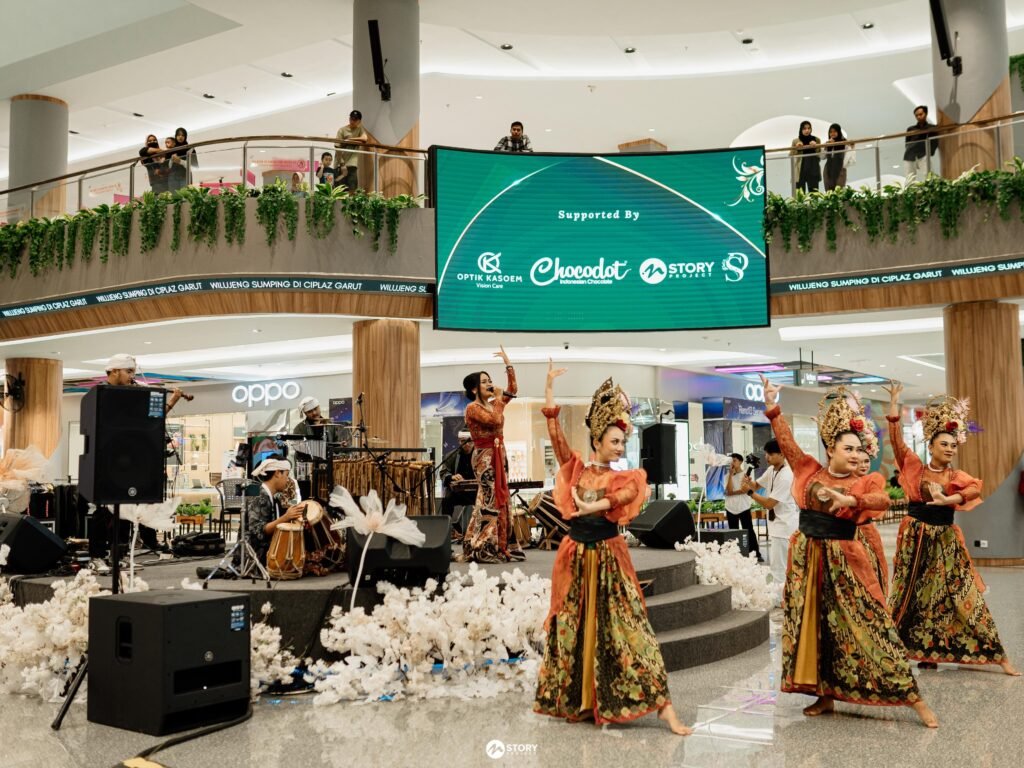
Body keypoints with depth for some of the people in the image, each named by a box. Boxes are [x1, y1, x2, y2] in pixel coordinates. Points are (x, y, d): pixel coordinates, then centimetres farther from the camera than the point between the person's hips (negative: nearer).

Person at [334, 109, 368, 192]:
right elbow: (338, 148, -5)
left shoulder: (360, 129, 11)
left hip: (352, 164, 2)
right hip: (341, 164, -2)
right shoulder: (342, 130, 1)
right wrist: (342, 165, -12)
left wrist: (349, 139, -10)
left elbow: (365, 138, -10)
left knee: (352, 190, -3)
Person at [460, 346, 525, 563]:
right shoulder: (472, 408, -11)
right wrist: (498, 400, -11)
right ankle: (480, 549, -10)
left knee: (500, 498, 8)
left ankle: (499, 546, 13)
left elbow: (512, 390, 18)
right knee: (489, 499, -12)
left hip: (499, 455, 8)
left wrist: (508, 364, 12)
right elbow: (495, 421, -24)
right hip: (484, 456, -8)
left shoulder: (493, 405, 12)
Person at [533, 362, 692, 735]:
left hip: (609, 558, -1)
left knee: (626, 626, -4)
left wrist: (593, 506, -35)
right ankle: (571, 701, 27)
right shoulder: (576, 468, 4)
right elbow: (556, 435, -6)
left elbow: (625, 495, -18)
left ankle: (662, 705, -4)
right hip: (576, 556, 1)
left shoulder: (628, 477, 4)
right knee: (571, 627, 10)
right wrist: (550, 387, -11)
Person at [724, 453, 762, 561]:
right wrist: (731, 474, -8)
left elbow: (745, 490, -12)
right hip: (731, 509, 3)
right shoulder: (728, 476, 8)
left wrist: (732, 493, -8)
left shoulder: (745, 475, 0)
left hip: (744, 507, -3)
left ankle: (757, 554, 0)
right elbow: (729, 490, -8)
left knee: (749, 531, -3)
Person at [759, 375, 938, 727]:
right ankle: (824, 695, 22)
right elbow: (786, 441, 2)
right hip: (806, 557, 3)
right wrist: (772, 407, -6)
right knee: (809, 625, 8)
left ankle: (913, 697, 4)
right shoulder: (810, 471, 4)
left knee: (866, 625, -3)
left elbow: (883, 501, -22)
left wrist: (850, 500, -37)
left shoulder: (860, 484, -2)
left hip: (842, 560, -3)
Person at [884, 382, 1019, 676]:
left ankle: (998, 656, 6)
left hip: (945, 540, 1)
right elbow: (896, 439, -7)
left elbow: (976, 488, -18)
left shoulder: (957, 476, 4)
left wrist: (947, 500, -33)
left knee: (964, 594, 2)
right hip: (915, 536, -1)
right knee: (912, 595, 8)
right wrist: (894, 401, -11)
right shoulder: (915, 467, 2)